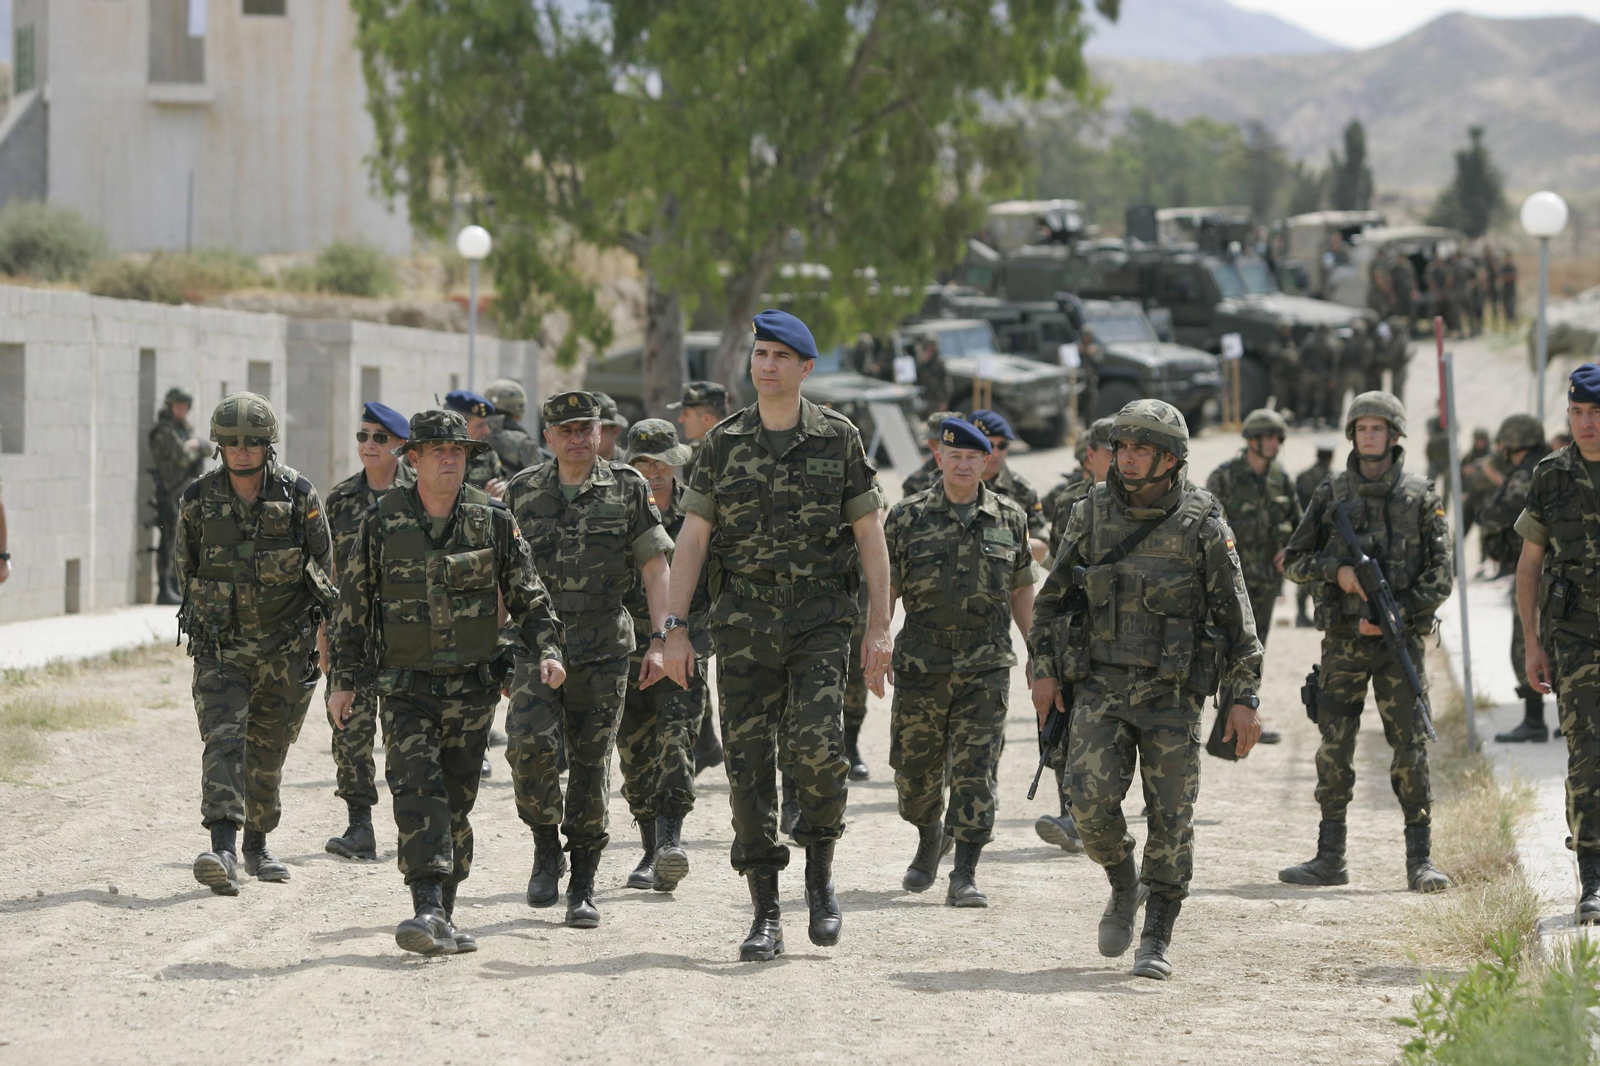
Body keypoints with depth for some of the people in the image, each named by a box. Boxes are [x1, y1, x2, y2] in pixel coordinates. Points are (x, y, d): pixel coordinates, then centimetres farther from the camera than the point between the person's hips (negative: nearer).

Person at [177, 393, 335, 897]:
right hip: (220, 644, -1)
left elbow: (322, 563, 3)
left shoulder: (298, 495, -7)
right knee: (223, 741, -16)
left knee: (268, 751, 11)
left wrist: (322, 626, 2)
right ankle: (223, 853, -28)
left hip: (285, 647, 1)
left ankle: (257, 845, 30)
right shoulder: (198, 499, -5)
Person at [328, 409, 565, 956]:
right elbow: (352, 603, 5)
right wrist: (343, 679, 4)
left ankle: (444, 916, 18)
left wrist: (547, 649, -6)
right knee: (417, 790, -17)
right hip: (406, 687, -2)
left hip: (472, 687, 2)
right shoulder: (383, 522, -2)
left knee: (457, 800, 7)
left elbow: (526, 594, 9)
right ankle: (428, 910, -26)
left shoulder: (493, 519, 2)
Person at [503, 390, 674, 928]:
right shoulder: (522, 493, 8)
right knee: (530, 743, -19)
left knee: (591, 765, 2)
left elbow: (654, 566, 2)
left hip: (605, 647, -1)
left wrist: (659, 640, -7)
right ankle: (545, 845, 5)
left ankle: (583, 885, 13)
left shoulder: (628, 489, 4)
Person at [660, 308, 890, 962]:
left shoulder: (838, 439, 3)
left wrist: (879, 629, -1)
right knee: (748, 761, -2)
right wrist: (675, 628, 0)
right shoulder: (724, 443, 6)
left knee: (816, 746, -19)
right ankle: (765, 916, 5)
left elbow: (870, 536, 4)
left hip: (821, 619, -2)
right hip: (744, 620, 2)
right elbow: (692, 539, 7)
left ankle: (821, 876, 6)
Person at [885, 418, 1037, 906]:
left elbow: (1021, 590, 14)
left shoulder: (1010, 518, 6)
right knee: (914, 770, 8)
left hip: (986, 669, 0)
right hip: (921, 665, 0)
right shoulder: (908, 517, 2)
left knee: (975, 773, -7)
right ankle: (929, 838, 37)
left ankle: (964, 877, -5)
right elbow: (886, 589, 4)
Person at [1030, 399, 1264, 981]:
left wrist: (1244, 699, -6)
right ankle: (1123, 884, 18)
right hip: (1101, 685, 2)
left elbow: (1236, 617, -2)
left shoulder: (1202, 525, -5)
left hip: (1173, 692, -2)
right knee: (1092, 801, -12)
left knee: (1171, 817, -2)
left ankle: (1156, 941, 8)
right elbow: (1053, 597, 13)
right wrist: (1043, 669, 4)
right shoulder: (1091, 515, 3)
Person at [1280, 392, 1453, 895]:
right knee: (1334, 749, 4)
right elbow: (1293, 559, 10)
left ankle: (1421, 858, -1)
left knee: (1411, 749, -4)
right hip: (1343, 641, 2)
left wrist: (1394, 613, -12)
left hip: (1400, 639, -2)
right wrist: (1336, 571, -8)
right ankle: (1330, 857, 10)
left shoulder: (1420, 497, 2)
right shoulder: (1331, 494, 8)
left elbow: (1440, 574, -1)